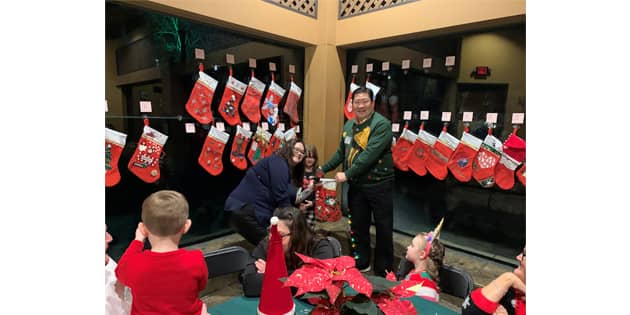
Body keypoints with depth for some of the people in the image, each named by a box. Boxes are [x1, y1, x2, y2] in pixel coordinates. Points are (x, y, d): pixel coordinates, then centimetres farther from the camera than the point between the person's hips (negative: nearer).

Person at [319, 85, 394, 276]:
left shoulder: (382, 124, -14)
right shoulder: (348, 126, 9)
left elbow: (370, 154, -23)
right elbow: (341, 152, 17)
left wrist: (347, 174, -23)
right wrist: (323, 169, 12)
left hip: (378, 185, -6)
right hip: (356, 185, 6)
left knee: (383, 228, 7)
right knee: (358, 226, 16)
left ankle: (383, 271, 25)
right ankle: (361, 264, 35)